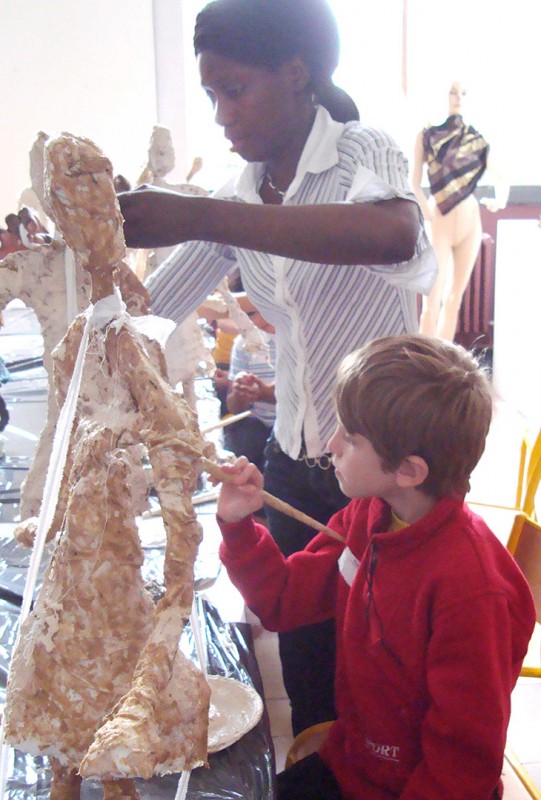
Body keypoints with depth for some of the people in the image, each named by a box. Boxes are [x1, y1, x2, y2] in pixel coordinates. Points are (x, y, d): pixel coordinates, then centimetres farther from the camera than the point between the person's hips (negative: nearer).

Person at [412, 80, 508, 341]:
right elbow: (414, 183, -7)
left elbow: (500, 177, 6)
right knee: (433, 302, -9)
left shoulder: (473, 137, 9)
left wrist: (499, 199, -15)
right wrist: (427, 212, -23)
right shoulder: (426, 136, 1)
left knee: (455, 299, 9)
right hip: (440, 225, -4)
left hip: (470, 223, 4)